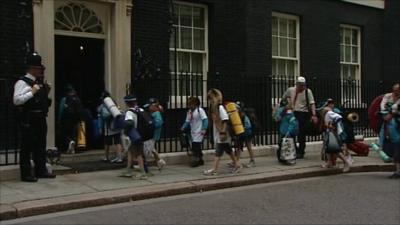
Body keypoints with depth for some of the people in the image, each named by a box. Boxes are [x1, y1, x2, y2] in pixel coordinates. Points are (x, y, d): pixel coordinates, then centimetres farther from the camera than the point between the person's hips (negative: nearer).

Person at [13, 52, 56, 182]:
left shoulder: (40, 83, 16)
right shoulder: (22, 82, -8)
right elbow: (16, 100, -18)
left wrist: (46, 92, 10)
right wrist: (32, 92, -20)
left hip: (40, 119, 8)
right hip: (28, 121, -8)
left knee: (40, 147, 14)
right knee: (27, 147, -2)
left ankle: (41, 171, 24)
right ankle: (26, 174, 5)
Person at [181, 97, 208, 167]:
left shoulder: (200, 110, -12)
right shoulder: (189, 112, 9)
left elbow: (205, 120, -15)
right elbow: (187, 121, 11)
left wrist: (204, 129, -23)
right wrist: (183, 127, -6)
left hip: (199, 132, -7)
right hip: (193, 132, 8)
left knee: (196, 146, -13)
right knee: (194, 147, 10)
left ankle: (196, 160, -7)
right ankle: (200, 160, 23)